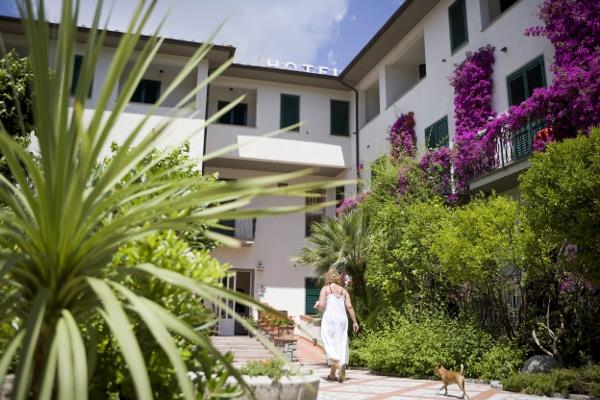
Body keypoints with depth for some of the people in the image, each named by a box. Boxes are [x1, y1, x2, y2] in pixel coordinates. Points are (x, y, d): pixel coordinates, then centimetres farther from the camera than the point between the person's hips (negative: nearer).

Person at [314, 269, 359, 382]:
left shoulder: (325, 289, 4)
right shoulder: (343, 290, 14)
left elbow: (321, 306, -7)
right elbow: (349, 306, 3)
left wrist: (317, 305, 15)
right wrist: (354, 322, 4)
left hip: (329, 318, -4)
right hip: (342, 318, 4)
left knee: (329, 343, -5)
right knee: (340, 344, 7)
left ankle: (339, 364, -32)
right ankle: (332, 374, 7)